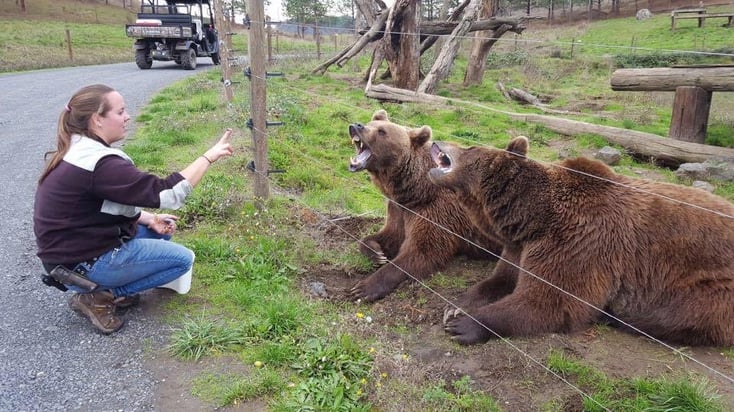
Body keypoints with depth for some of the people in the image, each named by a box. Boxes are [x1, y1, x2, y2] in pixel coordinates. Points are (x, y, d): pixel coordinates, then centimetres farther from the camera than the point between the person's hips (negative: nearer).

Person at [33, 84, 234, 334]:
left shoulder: (78, 151, 4)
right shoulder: (99, 165, -28)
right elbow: (169, 194, -29)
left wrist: (149, 219, 0)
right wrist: (209, 156, -21)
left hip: (74, 246, 10)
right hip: (82, 264, -10)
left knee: (160, 231, 17)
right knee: (182, 259, -4)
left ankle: (108, 287, 6)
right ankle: (99, 296, -4)